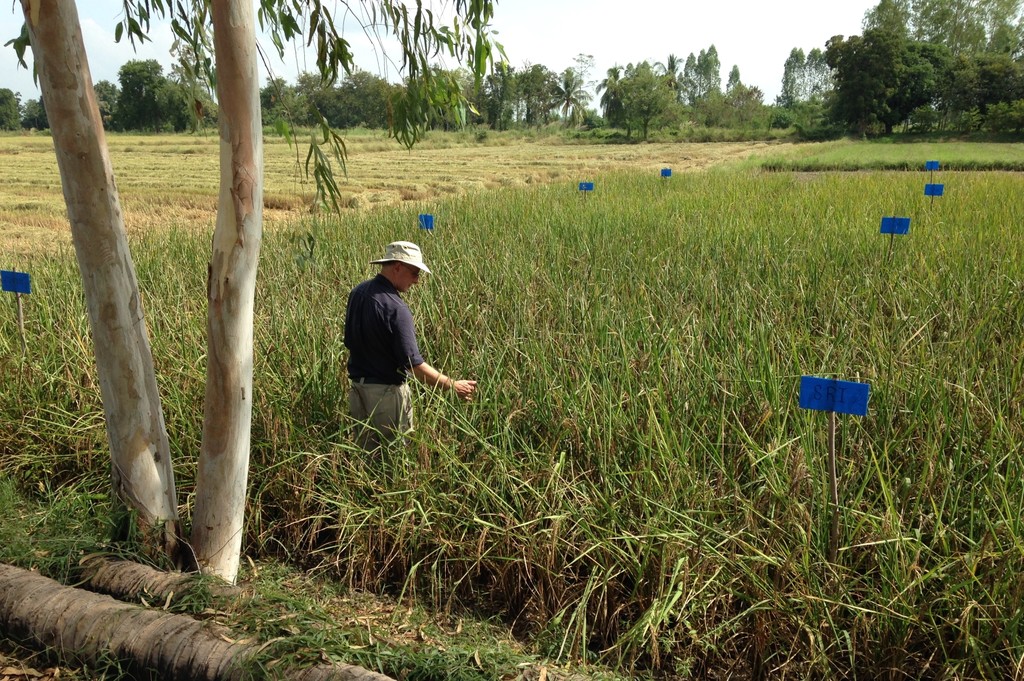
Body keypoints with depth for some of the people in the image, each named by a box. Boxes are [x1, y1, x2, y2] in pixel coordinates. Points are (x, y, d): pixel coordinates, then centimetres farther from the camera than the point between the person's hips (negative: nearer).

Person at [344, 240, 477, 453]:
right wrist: (452, 385, -16)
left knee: (367, 451, 18)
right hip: (386, 393, -8)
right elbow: (414, 365, -24)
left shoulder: (357, 293, 1)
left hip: (358, 387, 8)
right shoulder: (395, 308, -24)